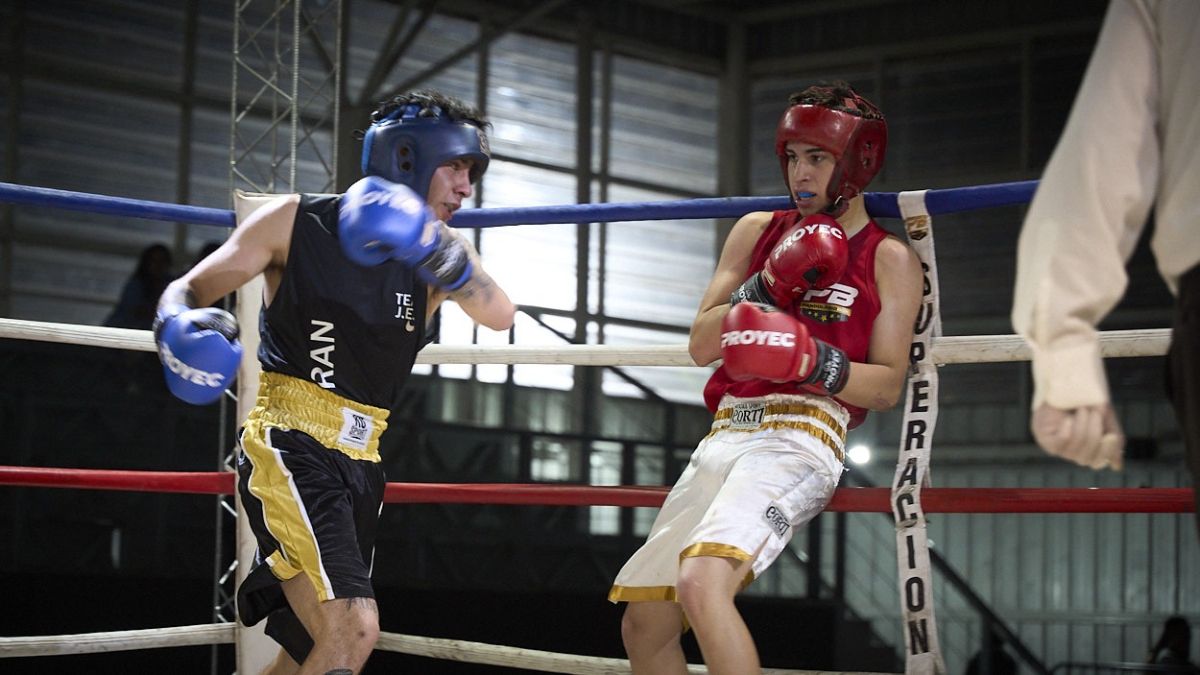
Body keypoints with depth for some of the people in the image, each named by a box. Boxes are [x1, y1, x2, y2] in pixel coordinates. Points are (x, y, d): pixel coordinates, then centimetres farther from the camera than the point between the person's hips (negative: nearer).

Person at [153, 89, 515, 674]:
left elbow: (499, 316, -10)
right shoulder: (295, 221, -1)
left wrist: (439, 251, -27)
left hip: (359, 465, 7)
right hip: (289, 446, -6)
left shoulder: (437, 257, 9)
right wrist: (180, 325, -22)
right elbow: (189, 289, 2)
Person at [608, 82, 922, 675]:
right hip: (726, 432, 7)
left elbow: (887, 387, -2)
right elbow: (701, 345, 9)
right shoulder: (757, 231, 16)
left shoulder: (890, 260, 3)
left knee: (701, 581, -32)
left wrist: (816, 362, -21)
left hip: (800, 437, -6)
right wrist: (769, 283, -6)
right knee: (643, 626, 9)